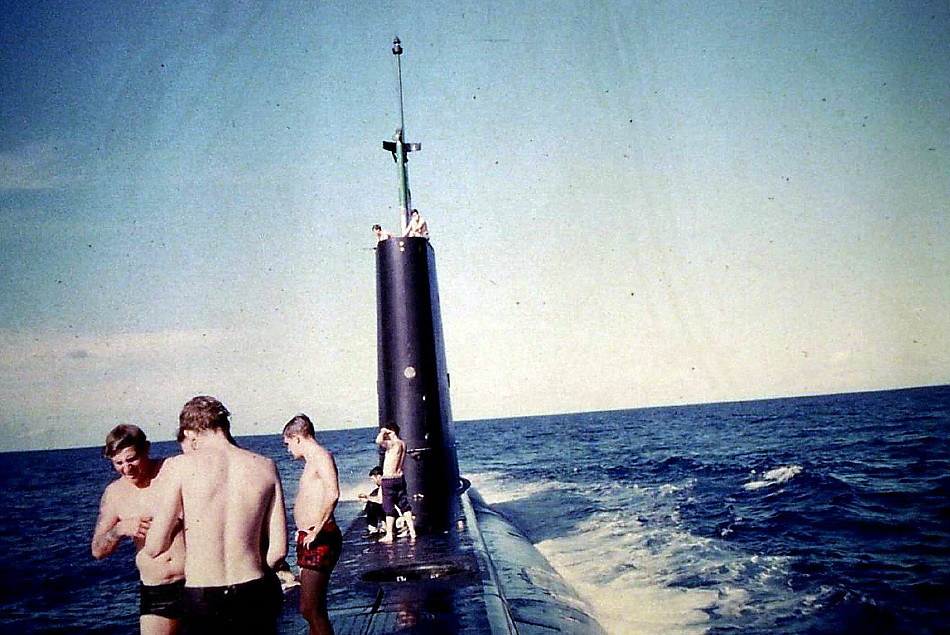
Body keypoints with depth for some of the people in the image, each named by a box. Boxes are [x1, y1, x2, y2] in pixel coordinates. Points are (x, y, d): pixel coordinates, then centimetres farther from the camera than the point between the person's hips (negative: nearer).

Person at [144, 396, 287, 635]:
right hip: (254, 595, 2)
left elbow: (154, 548, -8)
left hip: (200, 599, -2)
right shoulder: (266, 467, -1)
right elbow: (279, 549, -1)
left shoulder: (180, 466, -9)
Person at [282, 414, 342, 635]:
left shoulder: (321, 457, -13)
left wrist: (316, 530, -28)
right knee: (311, 609, 16)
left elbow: (332, 494, -30)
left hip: (319, 541, -11)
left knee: (310, 609, -13)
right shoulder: (312, 461, 19)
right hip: (309, 540, 11)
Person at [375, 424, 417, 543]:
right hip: (400, 477, 8)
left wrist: (382, 432, -18)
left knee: (389, 507, 0)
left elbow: (379, 441, -36)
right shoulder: (403, 443, 7)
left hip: (389, 479, -7)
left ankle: (389, 535, 4)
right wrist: (385, 433, 16)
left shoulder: (393, 444, -18)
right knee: (404, 504, 13)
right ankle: (412, 531, 14)